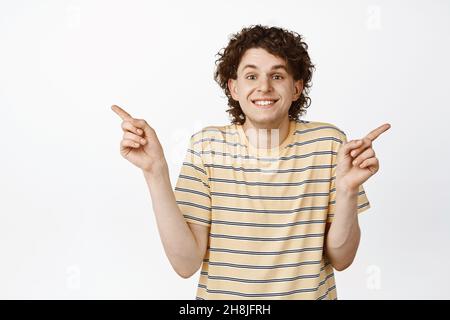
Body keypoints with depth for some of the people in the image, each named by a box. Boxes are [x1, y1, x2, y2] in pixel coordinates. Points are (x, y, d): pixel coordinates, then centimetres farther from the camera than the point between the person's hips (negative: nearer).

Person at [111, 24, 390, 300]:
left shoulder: (328, 143, -12)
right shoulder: (206, 145, -11)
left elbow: (341, 259, -11)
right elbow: (186, 263, -16)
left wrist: (347, 188, -27)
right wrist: (156, 171, -24)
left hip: (310, 294, 0)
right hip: (222, 298, 0)